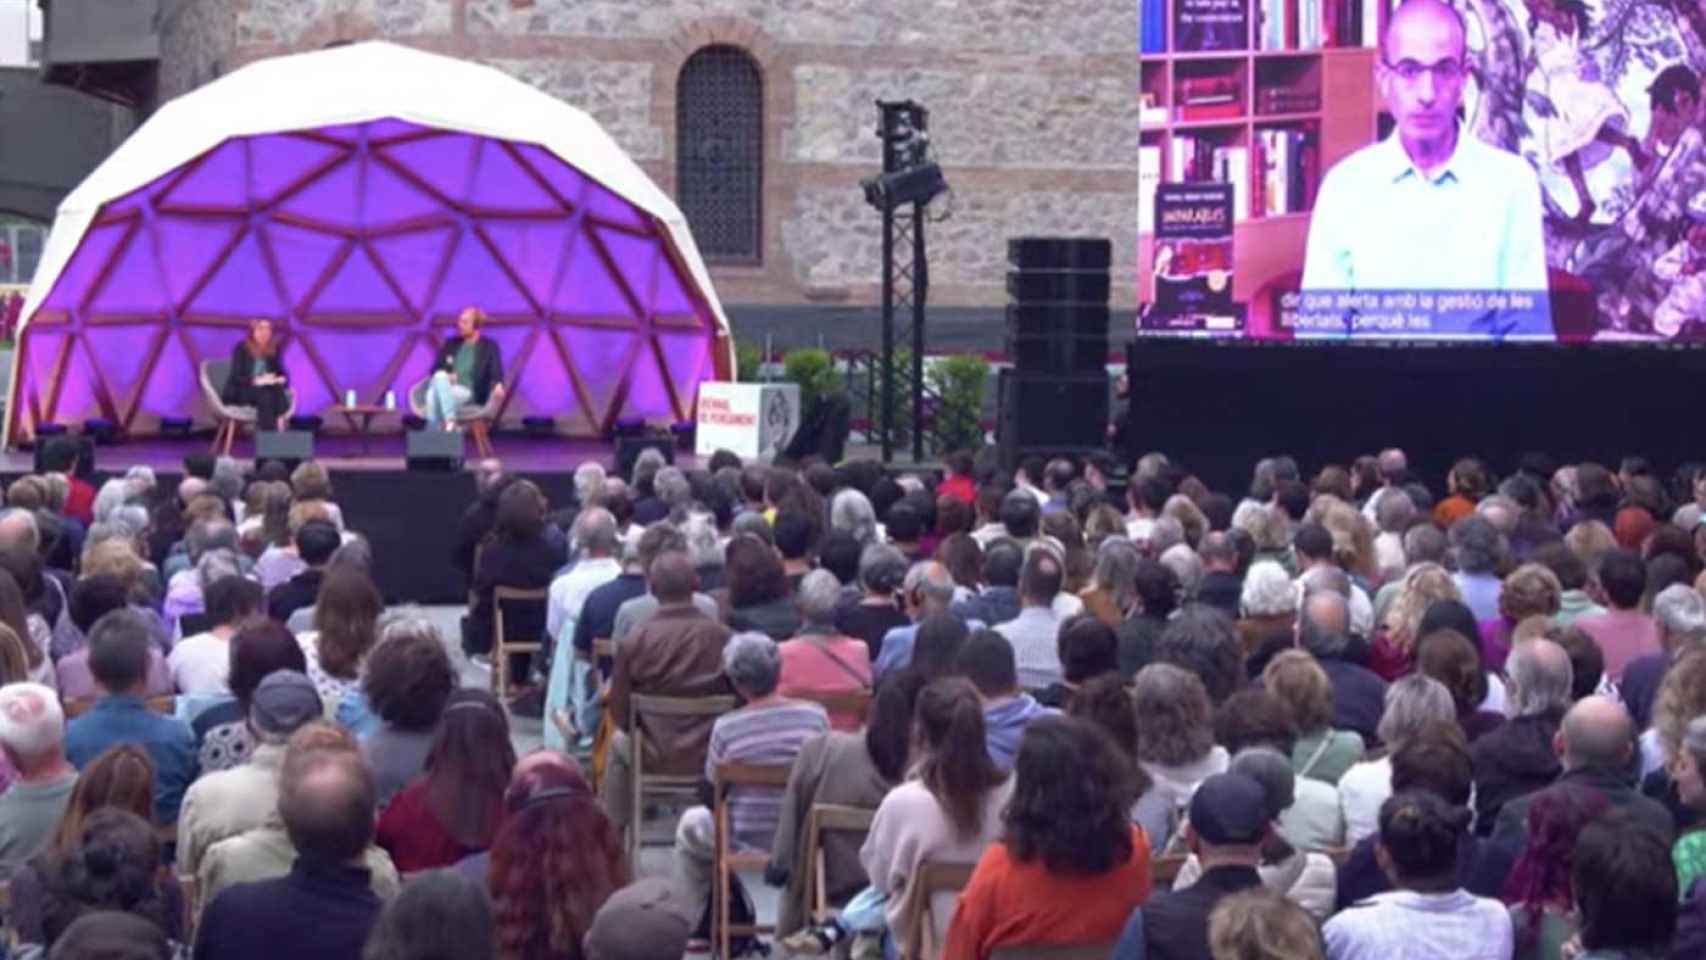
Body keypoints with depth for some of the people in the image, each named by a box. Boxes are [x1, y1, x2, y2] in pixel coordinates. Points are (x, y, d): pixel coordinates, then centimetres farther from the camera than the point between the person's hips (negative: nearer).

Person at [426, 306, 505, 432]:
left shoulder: (489, 347, 8)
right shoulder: (451, 344, 20)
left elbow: (496, 371, -6)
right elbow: (436, 368, 15)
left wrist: (498, 385, -30)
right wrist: (446, 375, -10)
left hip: (469, 394, -3)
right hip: (446, 391, 3)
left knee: (439, 379, -33)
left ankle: (450, 421, -39)